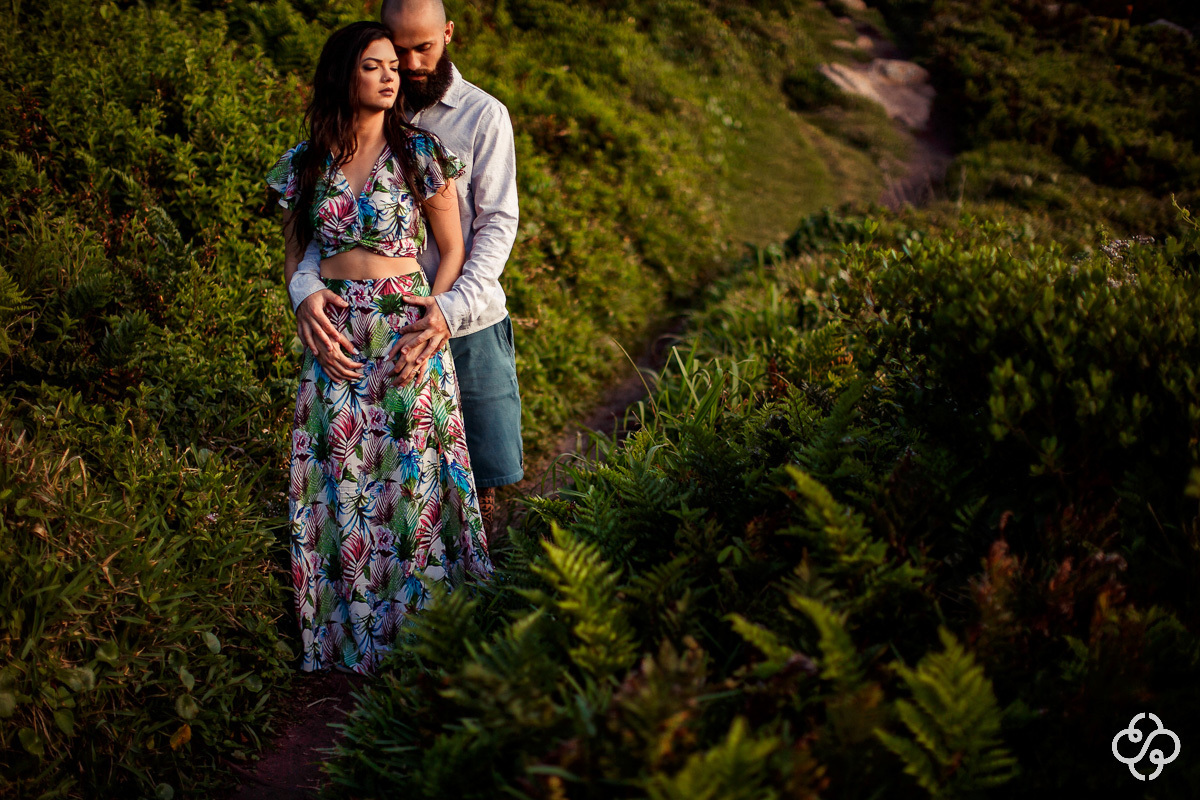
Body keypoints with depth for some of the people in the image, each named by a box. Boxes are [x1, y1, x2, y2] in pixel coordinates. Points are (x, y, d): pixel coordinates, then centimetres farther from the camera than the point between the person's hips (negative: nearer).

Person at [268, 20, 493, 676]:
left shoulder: (420, 152, -2)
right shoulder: (306, 162, 5)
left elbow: (452, 251, 2)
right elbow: (294, 254, 15)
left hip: (408, 333, -2)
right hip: (334, 340, 2)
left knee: (409, 480, 3)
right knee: (338, 483, 6)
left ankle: (419, 627, 19)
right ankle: (349, 632, 22)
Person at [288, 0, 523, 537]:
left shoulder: (484, 116, -3)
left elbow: (498, 222, -10)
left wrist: (454, 307, -26)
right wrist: (305, 287, -21)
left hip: (470, 325, -2)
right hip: (387, 325, 2)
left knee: (483, 477, 5)